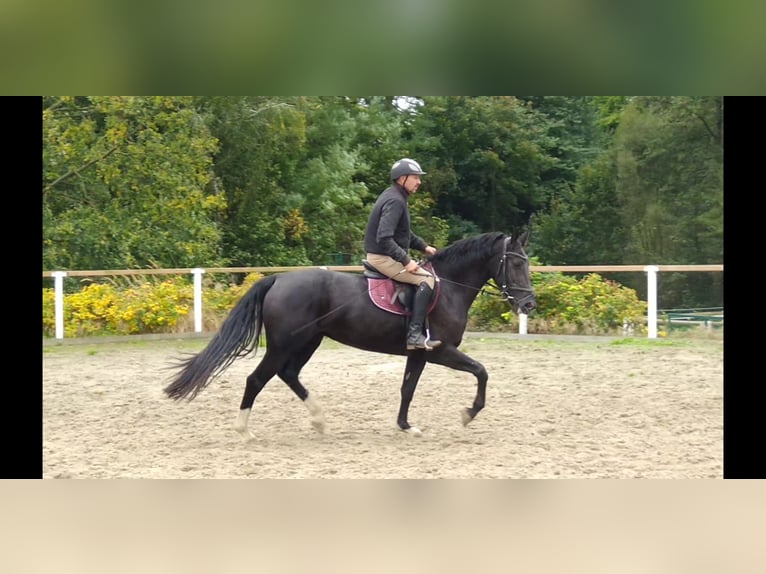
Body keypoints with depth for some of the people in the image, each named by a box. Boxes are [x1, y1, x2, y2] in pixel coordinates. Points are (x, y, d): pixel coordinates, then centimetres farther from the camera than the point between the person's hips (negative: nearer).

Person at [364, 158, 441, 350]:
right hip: (384, 258, -11)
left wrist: (424, 246, 13)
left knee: (427, 272, 21)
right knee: (427, 279, -20)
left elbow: (404, 233, 25)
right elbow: (384, 238, -30)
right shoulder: (394, 201, -19)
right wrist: (405, 261, -28)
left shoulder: (396, 198, 14)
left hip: (388, 256, 11)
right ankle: (414, 334, -26)